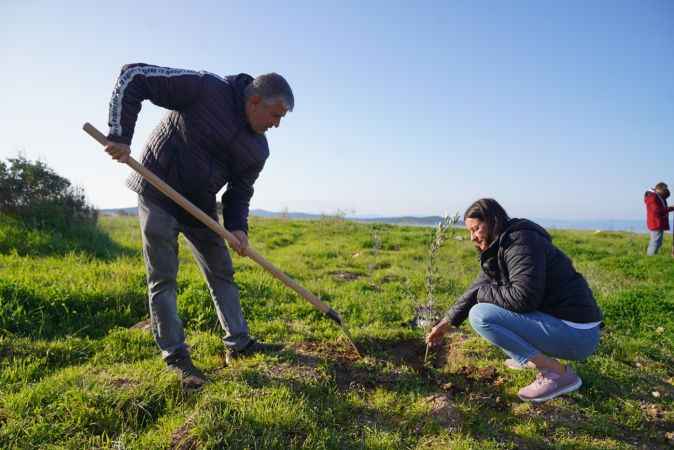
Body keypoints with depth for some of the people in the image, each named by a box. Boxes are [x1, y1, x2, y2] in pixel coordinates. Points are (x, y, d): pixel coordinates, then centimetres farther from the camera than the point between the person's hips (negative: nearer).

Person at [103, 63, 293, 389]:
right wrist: (120, 134, -24)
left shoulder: (258, 149, -3)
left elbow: (239, 191, 4)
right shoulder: (205, 88, -20)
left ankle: (238, 343, 20)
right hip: (158, 196, -6)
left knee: (222, 273, 7)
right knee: (163, 279, -3)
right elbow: (133, 76, -19)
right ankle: (176, 357, 8)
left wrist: (237, 227, -14)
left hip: (201, 206, 6)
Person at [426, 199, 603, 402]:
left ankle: (558, 372, -11)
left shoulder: (521, 241, -18)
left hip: (576, 334, -10)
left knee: (480, 315, -18)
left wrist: (483, 293, -11)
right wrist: (447, 322, 11)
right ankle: (536, 356, 14)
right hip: (555, 319, 10)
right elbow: (479, 288, 13)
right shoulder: (499, 249, 11)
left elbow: (523, 297, -28)